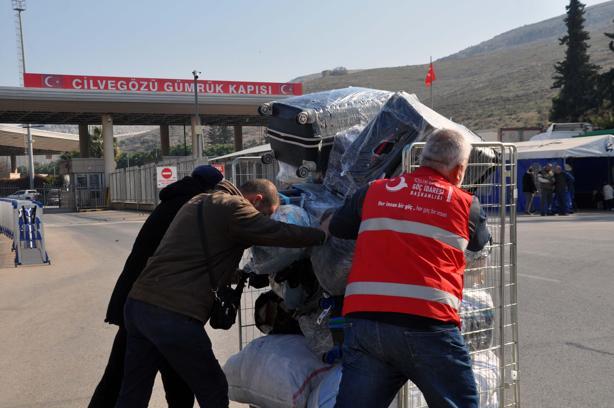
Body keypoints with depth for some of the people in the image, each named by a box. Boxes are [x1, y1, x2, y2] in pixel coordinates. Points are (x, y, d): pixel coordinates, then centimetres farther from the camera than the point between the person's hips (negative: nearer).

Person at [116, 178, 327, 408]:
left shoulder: (198, 202, 21)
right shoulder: (231, 207, -7)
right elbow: (278, 233, -14)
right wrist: (323, 235, -3)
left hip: (138, 303, 9)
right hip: (174, 315, -9)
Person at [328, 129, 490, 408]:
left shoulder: (374, 191, 13)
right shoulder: (466, 204, 8)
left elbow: (336, 228, 26)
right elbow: (480, 243, 26)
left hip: (363, 319, 3)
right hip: (428, 325, -2)